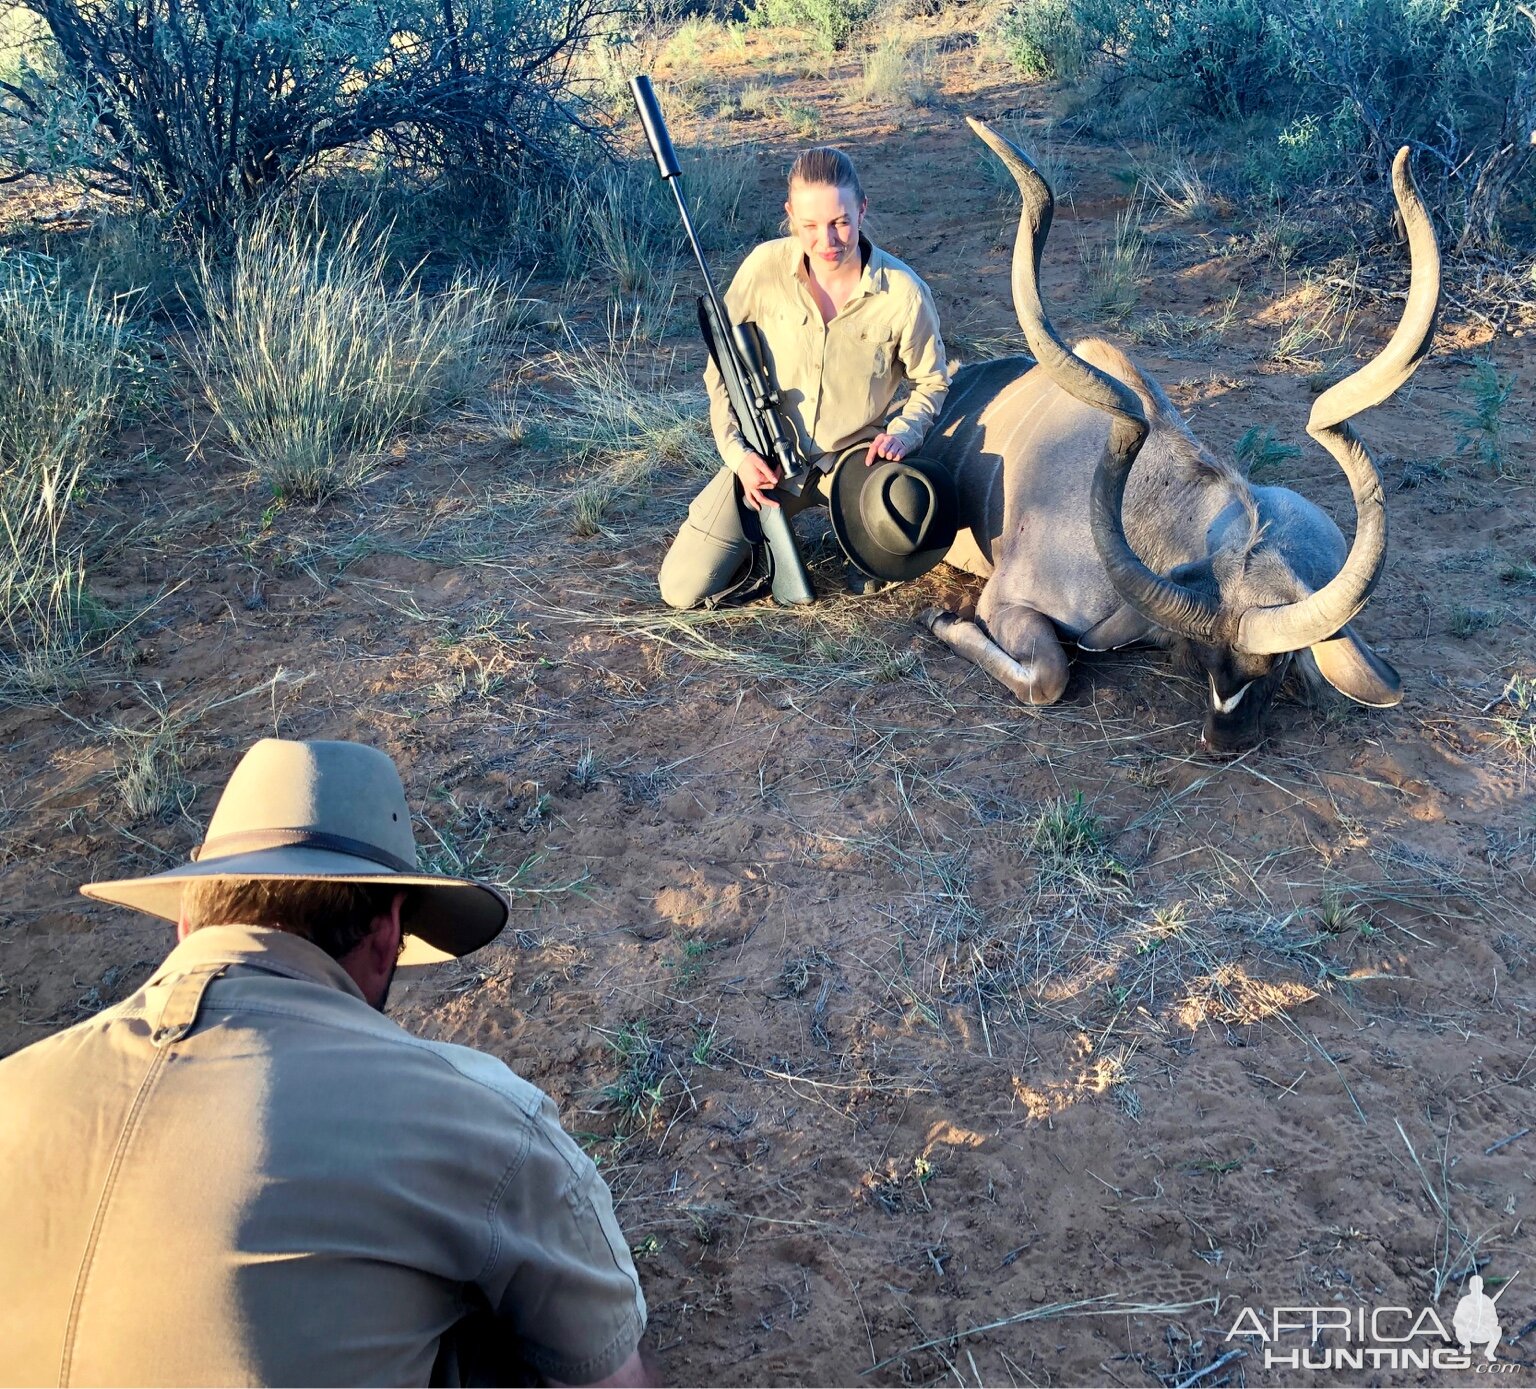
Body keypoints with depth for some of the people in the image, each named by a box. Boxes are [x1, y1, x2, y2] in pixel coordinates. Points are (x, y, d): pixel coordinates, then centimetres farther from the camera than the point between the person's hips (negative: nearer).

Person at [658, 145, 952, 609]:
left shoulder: (903, 292, -13)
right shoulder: (766, 267, -12)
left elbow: (931, 381, 4)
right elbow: (721, 366, 0)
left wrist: (903, 432, -16)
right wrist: (737, 451, -11)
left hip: (856, 453, -1)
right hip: (768, 457, 1)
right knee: (682, 590, -10)